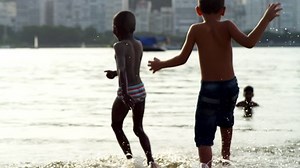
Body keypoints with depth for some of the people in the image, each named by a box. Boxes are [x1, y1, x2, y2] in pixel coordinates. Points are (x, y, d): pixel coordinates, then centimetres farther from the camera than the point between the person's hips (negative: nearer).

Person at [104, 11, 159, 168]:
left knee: (116, 126, 14)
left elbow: (122, 68, -28)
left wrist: (124, 93, -36)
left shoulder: (120, 46, -13)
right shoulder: (139, 45, 8)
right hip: (140, 90, 6)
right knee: (138, 128, 18)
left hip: (127, 92, -6)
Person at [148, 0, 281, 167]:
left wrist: (161, 64, 13)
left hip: (209, 89, -3)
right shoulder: (227, 26, -6)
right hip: (230, 86, 3)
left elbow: (182, 58, -4)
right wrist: (266, 19, -14)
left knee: (204, 138, -3)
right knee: (225, 121, 34)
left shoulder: (196, 29, -6)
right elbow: (249, 42, -20)